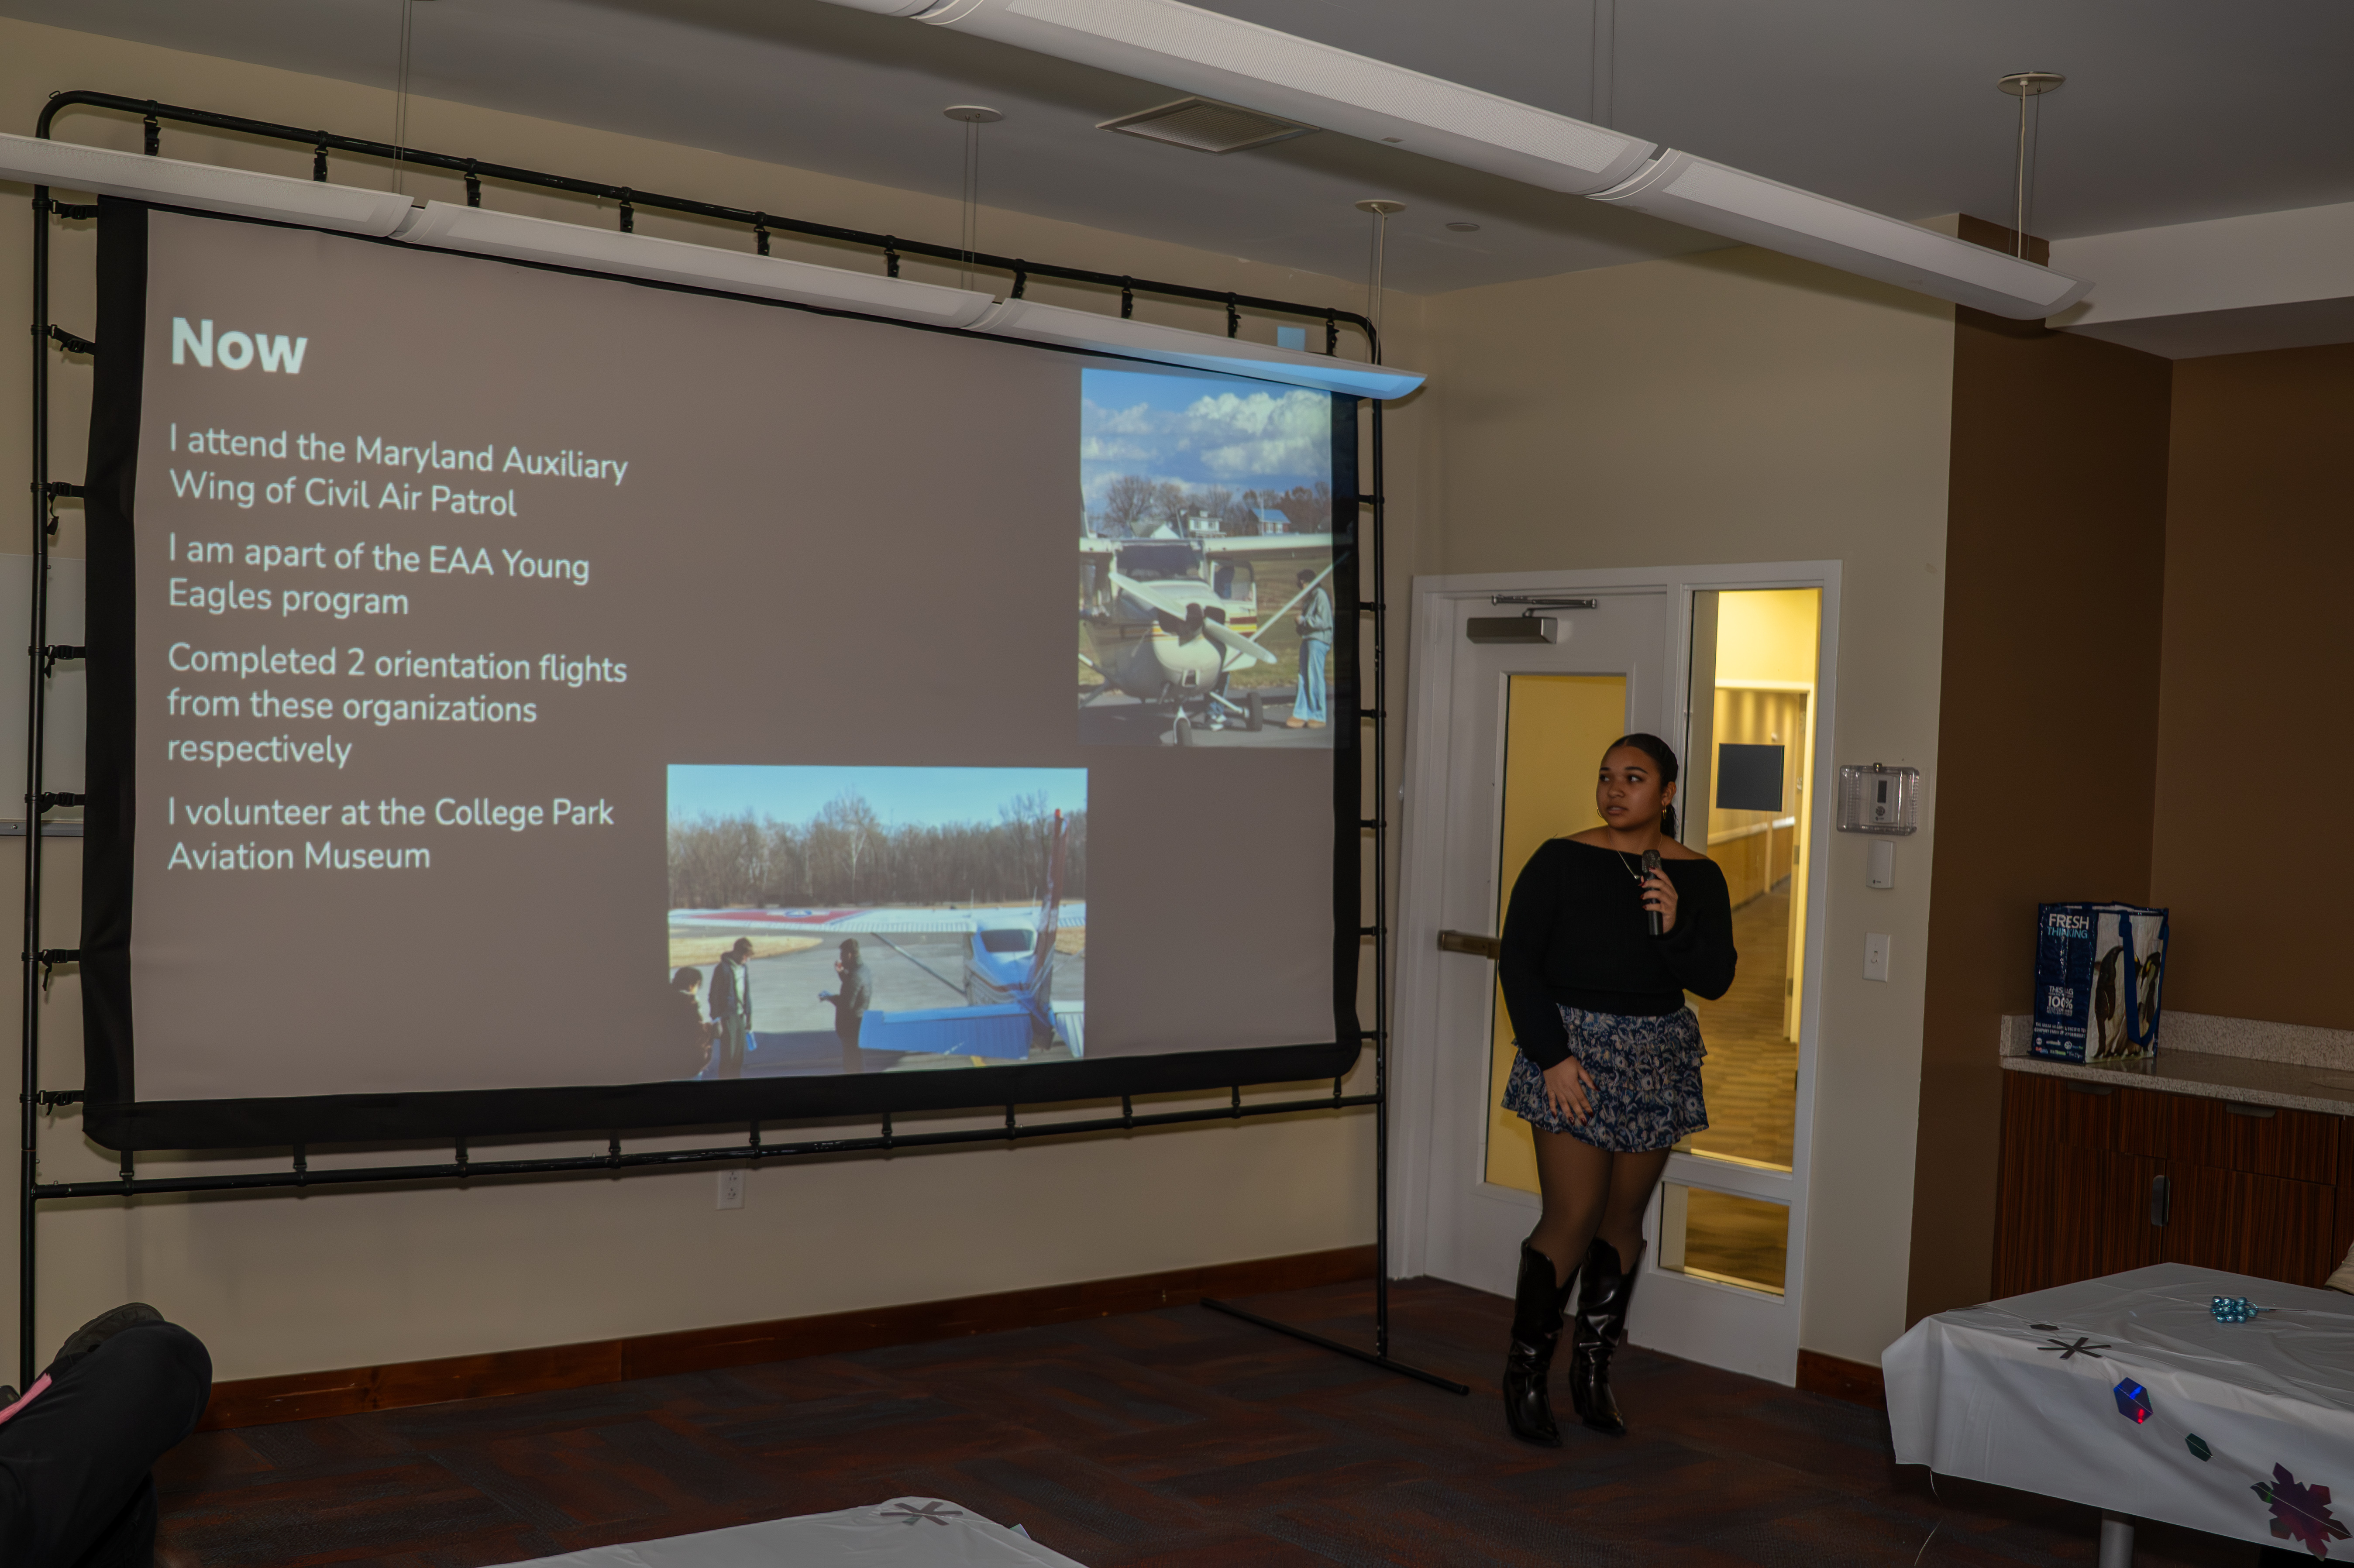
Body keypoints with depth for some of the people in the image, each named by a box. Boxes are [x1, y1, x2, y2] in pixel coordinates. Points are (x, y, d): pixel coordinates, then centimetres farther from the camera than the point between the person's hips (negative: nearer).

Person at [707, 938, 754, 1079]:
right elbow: (714, 996, -11)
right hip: (727, 1017, -7)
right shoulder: (722, 968, -12)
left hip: (740, 1017, 7)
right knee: (728, 1056, -7)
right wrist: (716, 1021, -13)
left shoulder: (745, 970, 9)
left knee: (739, 1057, 9)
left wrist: (749, 1019, 17)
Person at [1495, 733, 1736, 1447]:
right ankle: (1525, 1374, 6)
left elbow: (1714, 979, -2)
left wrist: (1674, 926, -20)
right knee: (1572, 1218, -7)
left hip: (1657, 1058, 4)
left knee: (1625, 1216, 8)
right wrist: (1552, 1055, -14)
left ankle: (1593, 1368, 22)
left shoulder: (1697, 878, 3)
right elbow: (1518, 962, -7)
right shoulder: (1561, 861, -6)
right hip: (1572, 1049, -4)